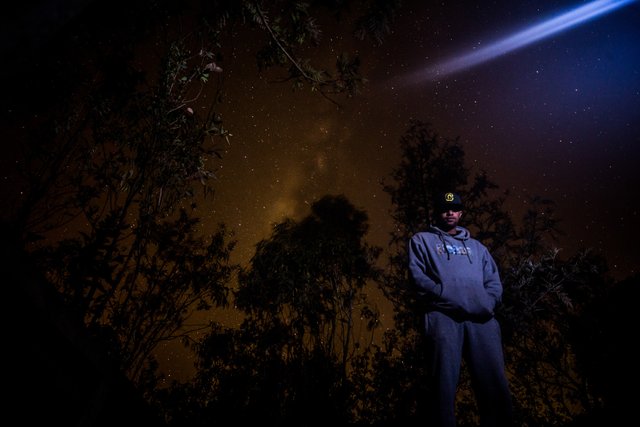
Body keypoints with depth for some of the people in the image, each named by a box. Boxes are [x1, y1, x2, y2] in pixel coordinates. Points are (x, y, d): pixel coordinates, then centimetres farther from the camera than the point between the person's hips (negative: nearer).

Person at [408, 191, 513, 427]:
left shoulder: (476, 246, 30)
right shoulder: (422, 240, 18)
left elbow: (494, 282, 19)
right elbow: (419, 277, 2)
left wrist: (487, 302, -3)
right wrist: (451, 298, -10)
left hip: (482, 317, 4)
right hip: (443, 314, -3)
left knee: (495, 381, -2)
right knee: (445, 382, -9)